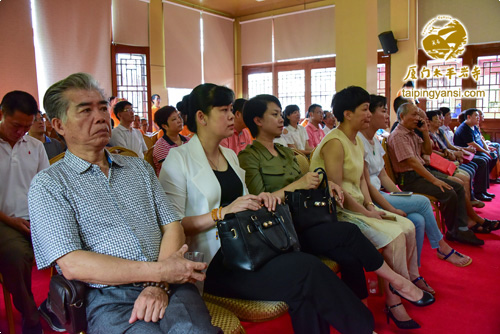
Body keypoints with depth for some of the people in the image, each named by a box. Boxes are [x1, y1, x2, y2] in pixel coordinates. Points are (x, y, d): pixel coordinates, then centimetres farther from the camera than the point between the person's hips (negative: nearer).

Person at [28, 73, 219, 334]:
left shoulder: (139, 168, 17)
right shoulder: (48, 185, 3)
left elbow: (172, 226, 9)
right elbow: (72, 265, -8)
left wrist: (159, 285, -9)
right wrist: (158, 271, -13)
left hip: (165, 288, 3)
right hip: (109, 298, -2)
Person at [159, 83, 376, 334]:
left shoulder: (230, 155, 17)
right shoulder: (179, 159, -5)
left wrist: (260, 200, 2)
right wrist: (223, 212, -20)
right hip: (212, 263, -6)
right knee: (305, 267, -22)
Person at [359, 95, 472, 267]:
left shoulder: (375, 141, 15)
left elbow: (383, 176, 16)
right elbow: (366, 184, -19)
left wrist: (402, 196, 3)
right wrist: (392, 210, -19)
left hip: (377, 194, 9)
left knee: (418, 220, -10)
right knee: (423, 201, -9)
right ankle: (442, 247, 13)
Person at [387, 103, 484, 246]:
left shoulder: (412, 133, 15)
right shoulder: (398, 135, -16)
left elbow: (428, 151, 20)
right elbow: (412, 161, -23)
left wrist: (425, 132, 5)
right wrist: (434, 180, -23)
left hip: (423, 171, 10)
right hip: (409, 178, -10)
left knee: (458, 188, 0)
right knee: (449, 193, -20)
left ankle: (461, 230, -2)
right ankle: (452, 232, 0)